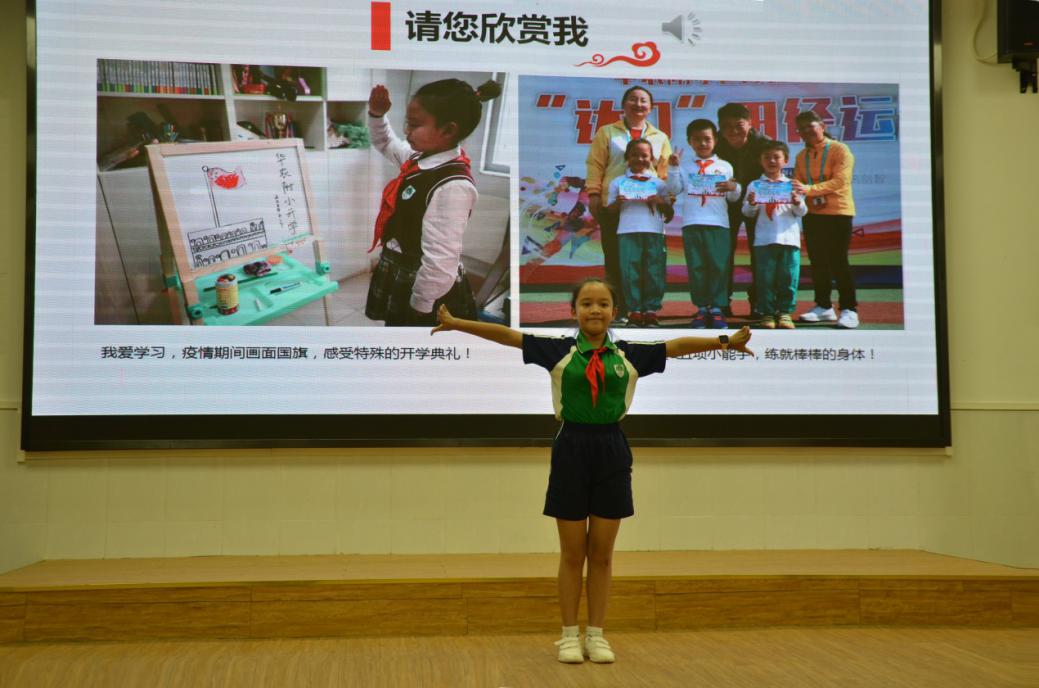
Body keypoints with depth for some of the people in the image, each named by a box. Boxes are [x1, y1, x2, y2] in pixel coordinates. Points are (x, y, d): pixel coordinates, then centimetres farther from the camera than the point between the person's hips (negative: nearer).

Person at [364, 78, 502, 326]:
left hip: (428, 290, -9)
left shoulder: (453, 186, -29)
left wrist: (420, 306, -22)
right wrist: (376, 115, 5)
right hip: (402, 279, 9)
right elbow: (386, 143, 22)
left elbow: (441, 260, -29)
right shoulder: (423, 158, -2)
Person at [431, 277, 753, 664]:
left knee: (601, 553, 8)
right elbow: (507, 335, -5)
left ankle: (596, 636, 19)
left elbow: (677, 345, 0)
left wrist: (724, 342, -10)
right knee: (572, 553, 6)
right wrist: (457, 324, -11)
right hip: (571, 450, -1)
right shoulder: (559, 351, -1)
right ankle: (570, 636, 17)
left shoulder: (629, 355, 4)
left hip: (611, 452, 2)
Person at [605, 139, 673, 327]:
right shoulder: (618, 182, 13)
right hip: (628, 233, -1)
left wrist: (661, 202, -5)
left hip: (654, 233, 1)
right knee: (630, 272, -5)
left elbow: (669, 214, 14)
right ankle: (634, 311, 0)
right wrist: (617, 202, -9)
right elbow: (609, 210, 11)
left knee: (654, 273, -3)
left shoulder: (658, 183, 15)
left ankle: (651, 310, 3)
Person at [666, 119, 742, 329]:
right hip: (692, 223, 1)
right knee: (696, 266, 1)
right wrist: (674, 168, -6)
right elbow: (675, 190, 4)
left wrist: (734, 188, -10)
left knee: (719, 266, -4)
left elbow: (733, 197, 12)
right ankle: (701, 308, 8)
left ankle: (717, 308, 1)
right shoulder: (686, 168, 13)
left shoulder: (725, 166, 12)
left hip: (718, 224, 0)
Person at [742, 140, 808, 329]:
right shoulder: (755, 185, 7)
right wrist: (751, 204, -15)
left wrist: (798, 203, -13)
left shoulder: (791, 185, 9)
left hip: (789, 239, 1)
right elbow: (748, 213, 7)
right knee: (765, 278, -1)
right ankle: (767, 313, 7)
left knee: (788, 277, 0)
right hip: (764, 240, -1)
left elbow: (802, 212, 8)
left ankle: (785, 312, 9)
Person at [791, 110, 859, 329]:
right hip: (812, 214, 6)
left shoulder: (840, 150, -8)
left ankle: (849, 310, -3)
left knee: (838, 262, -8)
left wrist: (809, 189, -31)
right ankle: (824, 307, 18)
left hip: (838, 214, -6)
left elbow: (840, 181, -20)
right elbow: (799, 184, 7)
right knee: (817, 262, 8)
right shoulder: (801, 156, 10)